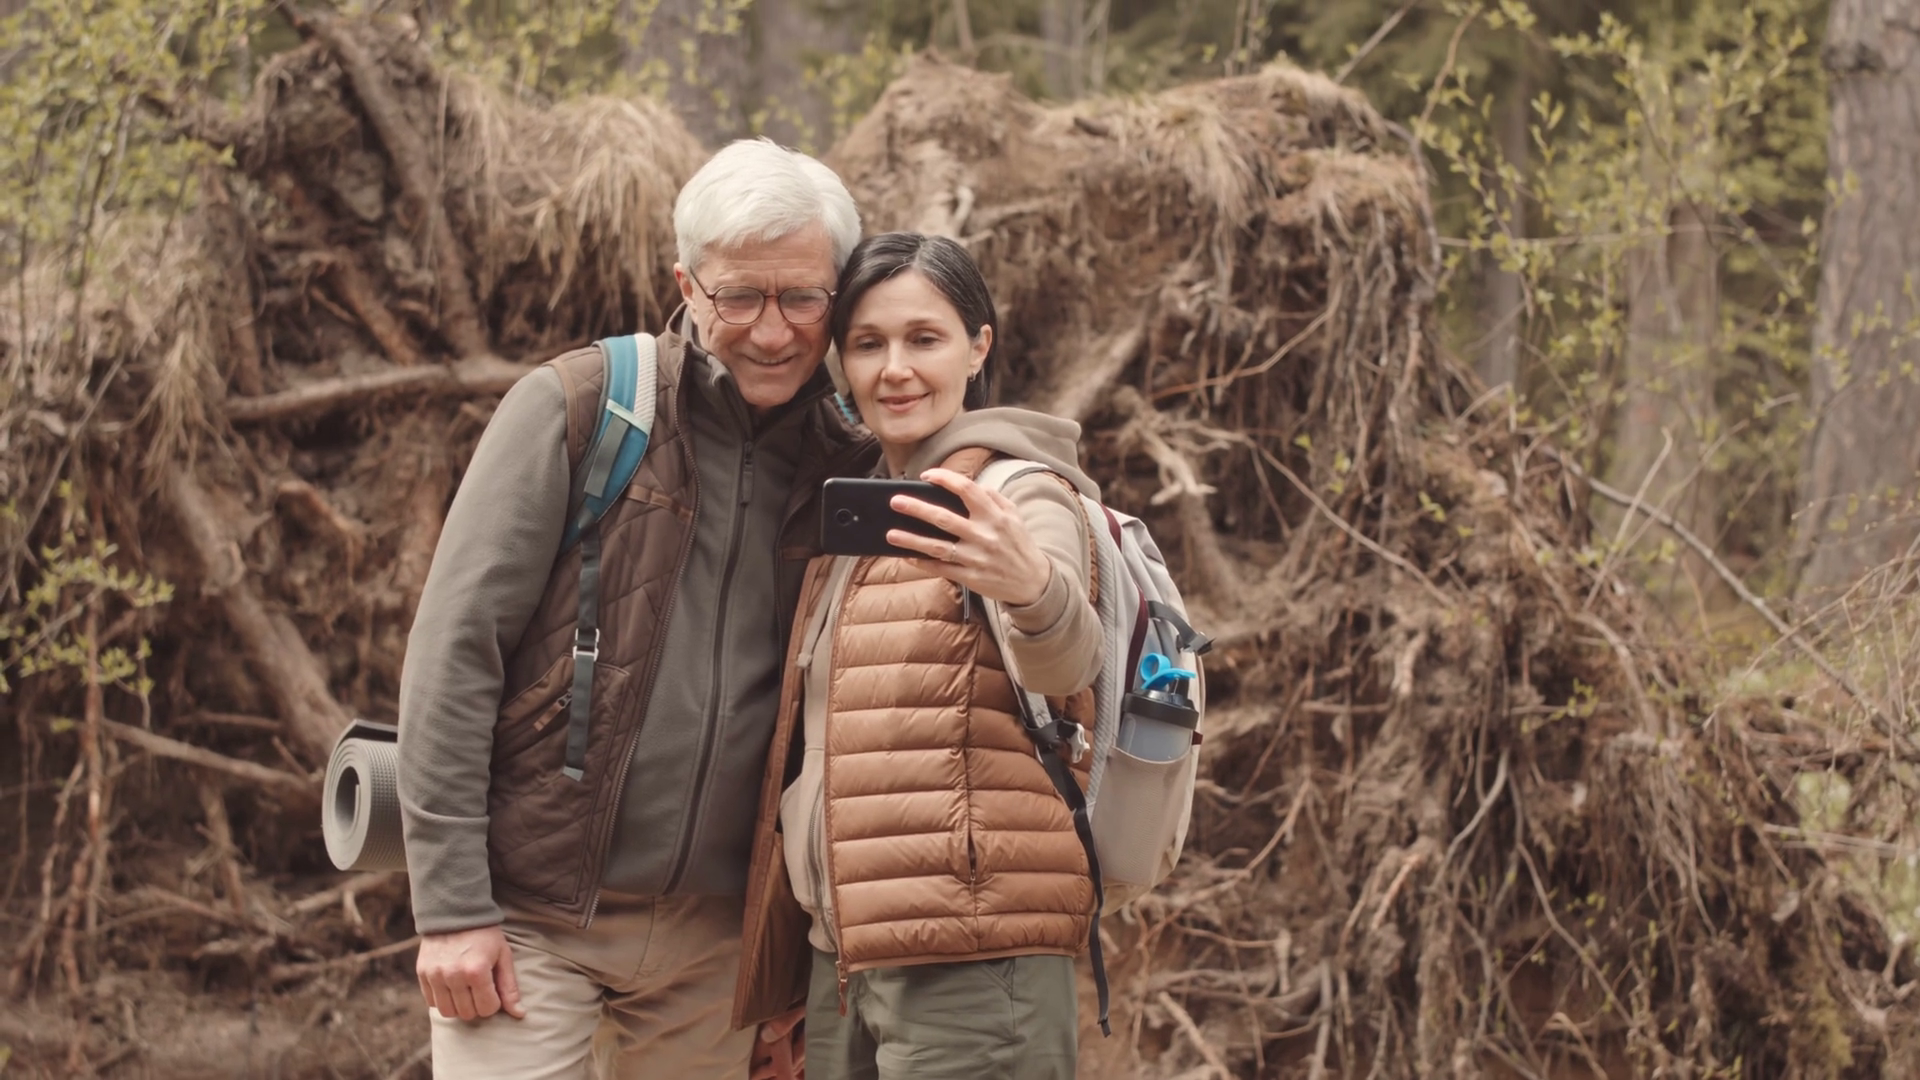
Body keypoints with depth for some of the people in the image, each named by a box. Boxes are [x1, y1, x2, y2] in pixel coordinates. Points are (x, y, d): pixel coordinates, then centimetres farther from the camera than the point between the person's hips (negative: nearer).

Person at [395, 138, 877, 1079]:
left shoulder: (846, 466, 7)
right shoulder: (574, 411, -5)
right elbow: (454, 651, -8)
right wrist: (450, 907, -13)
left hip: (712, 933, 4)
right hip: (531, 919, -4)